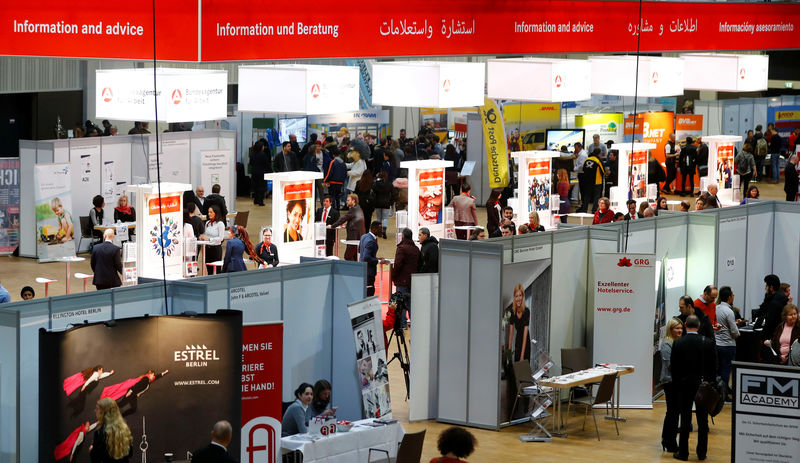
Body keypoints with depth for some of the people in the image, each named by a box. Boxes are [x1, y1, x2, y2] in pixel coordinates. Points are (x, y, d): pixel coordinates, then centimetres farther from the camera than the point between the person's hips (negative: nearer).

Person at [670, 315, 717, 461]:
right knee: (702, 420, 9)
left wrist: (677, 383, 9)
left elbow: (673, 366, -4)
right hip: (703, 385, 1)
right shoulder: (708, 343, -7)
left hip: (684, 385, -1)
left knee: (685, 418, 5)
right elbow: (713, 365, -1)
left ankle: (683, 452, 8)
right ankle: (702, 452, 13)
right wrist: (711, 382, 10)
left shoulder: (678, 343, -9)